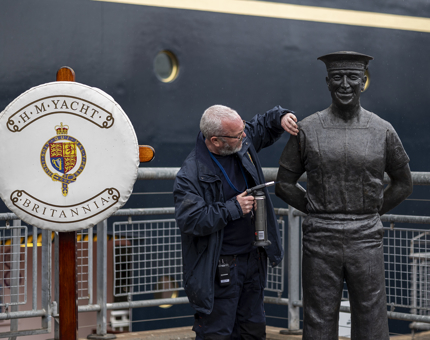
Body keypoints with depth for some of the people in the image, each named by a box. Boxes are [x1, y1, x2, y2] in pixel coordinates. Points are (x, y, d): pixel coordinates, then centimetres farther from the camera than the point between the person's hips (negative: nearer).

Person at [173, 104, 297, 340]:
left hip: (253, 257, 8)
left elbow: (263, 126, 20)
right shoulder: (190, 175, -21)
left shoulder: (243, 142, 0)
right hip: (219, 268, -7)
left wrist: (280, 117, -3)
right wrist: (233, 208, -22)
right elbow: (190, 220, -25)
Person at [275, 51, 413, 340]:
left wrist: (370, 214, 7)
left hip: (365, 240, 0)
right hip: (320, 240, 0)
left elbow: (403, 184, 13)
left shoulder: (383, 131, 1)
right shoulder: (307, 129, 0)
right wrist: (318, 212, 3)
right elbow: (284, 184, 8)